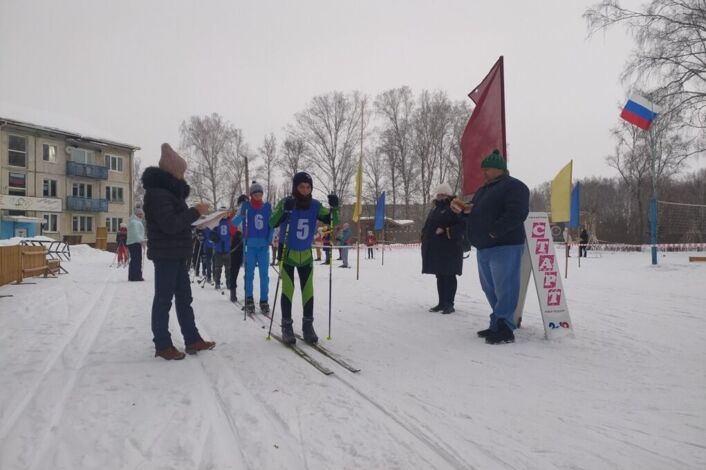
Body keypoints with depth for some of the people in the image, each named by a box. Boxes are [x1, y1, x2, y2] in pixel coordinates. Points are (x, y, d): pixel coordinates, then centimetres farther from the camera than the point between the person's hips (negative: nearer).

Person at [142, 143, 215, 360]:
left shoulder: (168, 190, 15)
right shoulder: (157, 193, -16)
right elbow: (171, 224, -24)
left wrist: (194, 211, 5)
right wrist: (195, 211, -17)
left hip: (177, 254, 10)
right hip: (166, 254, -10)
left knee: (184, 297, 12)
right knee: (164, 299, -2)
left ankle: (192, 340, 19)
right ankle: (163, 345, 7)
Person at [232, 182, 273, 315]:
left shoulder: (267, 206, 6)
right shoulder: (246, 206, -1)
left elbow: (271, 224, 10)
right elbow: (235, 223, -8)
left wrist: (269, 240, 0)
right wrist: (241, 214, -27)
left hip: (263, 245, 2)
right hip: (250, 244, -2)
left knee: (264, 274, 2)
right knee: (249, 273, 1)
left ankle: (264, 301, 8)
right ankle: (249, 300, 13)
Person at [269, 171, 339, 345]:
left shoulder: (315, 205, -10)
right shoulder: (286, 202, -18)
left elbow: (332, 221, -11)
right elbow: (272, 223, -30)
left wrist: (334, 208, -30)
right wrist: (284, 210, -48)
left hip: (306, 254, 3)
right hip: (287, 253, -2)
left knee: (308, 290, 3)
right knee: (287, 289, -4)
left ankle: (308, 325, 15)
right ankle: (286, 327, 7)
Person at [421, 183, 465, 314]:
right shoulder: (434, 209, 19)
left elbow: (462, 225, -17)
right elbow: (427, 226, 24)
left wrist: (446, 231, -24)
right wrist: (425, 239, 10)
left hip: (449, 248, -8)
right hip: (434, 248, 8)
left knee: (449, 276, -4)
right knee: (440, 276, 12)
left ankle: (449, 304, 2)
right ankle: (442, 303, 20)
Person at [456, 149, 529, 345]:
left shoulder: (513, 186, -6)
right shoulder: (483, 190, 23)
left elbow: (516, 214, -20)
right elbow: (475, 213, 29)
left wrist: (494, 232, -23)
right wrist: (462, 210, 6)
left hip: (505, 246, -9)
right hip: (484, 247, 10)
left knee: (504, 289, -9)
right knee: (491, 289, 12)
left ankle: (504, 328, -5)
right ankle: (497, 325, 20)